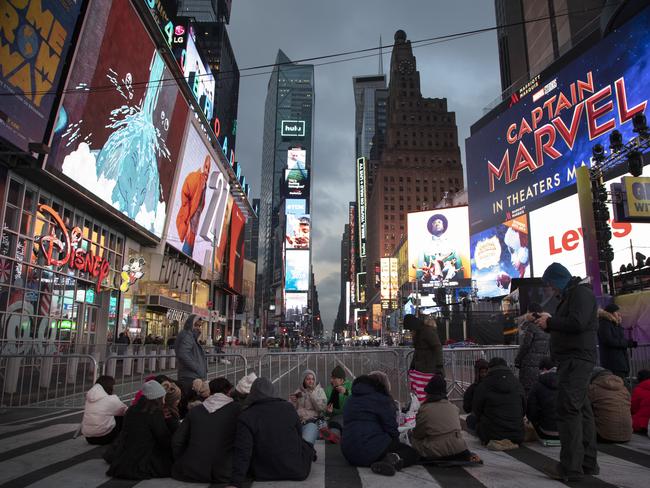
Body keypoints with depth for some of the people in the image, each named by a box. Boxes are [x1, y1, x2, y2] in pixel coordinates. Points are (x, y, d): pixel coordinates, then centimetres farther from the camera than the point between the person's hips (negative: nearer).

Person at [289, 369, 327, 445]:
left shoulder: (319, 390, 9)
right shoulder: (298, 391, 16)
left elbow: (321, 408, -5)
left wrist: (312, 394, -8)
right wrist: (292, 401, -5)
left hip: (312, 421, -3)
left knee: (306, 442, -30)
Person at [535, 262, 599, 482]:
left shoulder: (581, 292, -10)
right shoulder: (571, 295, 21)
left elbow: (577, 323, -23)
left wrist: (550, 322, -11)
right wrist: (549, 322, 7)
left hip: (577, 360, -11)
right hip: (574, 360, 11)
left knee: (568, 410, -11)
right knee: (581, 410, 13)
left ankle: (570, 467, -9)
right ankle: (588, 463, 20)